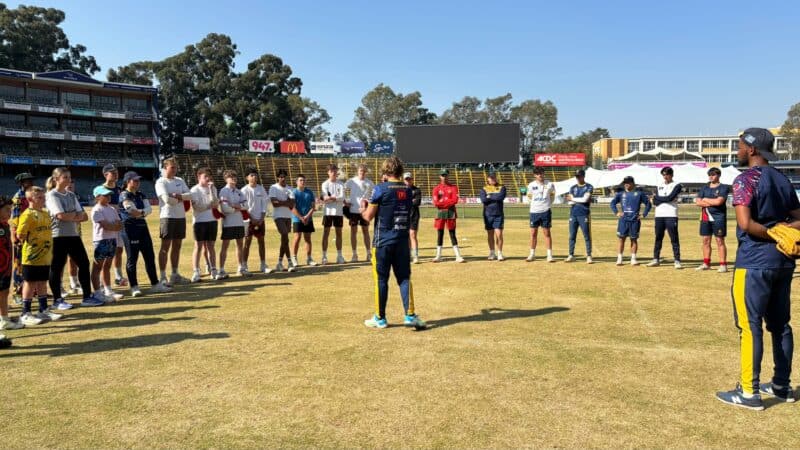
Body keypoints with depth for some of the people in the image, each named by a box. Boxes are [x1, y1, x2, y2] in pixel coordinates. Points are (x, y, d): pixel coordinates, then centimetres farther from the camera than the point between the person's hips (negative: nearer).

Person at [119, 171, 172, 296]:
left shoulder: (141, 195, 16)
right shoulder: (124, 195, -6)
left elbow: (149, 209, 4)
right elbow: (132, 210, -18)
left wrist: (140, 212, -14)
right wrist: (143, 212, -2)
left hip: (143, 227, 7)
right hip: (130, 228, -7)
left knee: (150, 256, 8)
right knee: (132, 258, -2)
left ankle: (155, 284, 14)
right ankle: (134, 287, 6)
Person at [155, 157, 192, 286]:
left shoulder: (180, 181, 13)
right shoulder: (161, 182, -6)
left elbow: (190, 195, 2)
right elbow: (167, 199, -19)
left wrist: (178, 195, -15)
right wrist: (181, 199, -4)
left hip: (181, 217, 7)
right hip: (168, 217, -6)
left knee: (177, 246, 11)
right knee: (165, 247, -4)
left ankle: (175, 275, 19)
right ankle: (163, 277, -1)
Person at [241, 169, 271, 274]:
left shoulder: (261, 189, 5)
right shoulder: (245, 190, -4)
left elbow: (264, 204, 5)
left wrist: (261, 219, -4)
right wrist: (252, 219, -12)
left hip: (260, 220, 4)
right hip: (249, 220, -3)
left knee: (261, 241, 5)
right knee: (247, 242, -3)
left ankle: (263, 265, 9)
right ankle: (244, 266, 2)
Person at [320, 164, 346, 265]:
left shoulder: (341, 184, 5)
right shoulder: (325, 184, 0)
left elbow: (342, 197, -7)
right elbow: (325, 198, -10)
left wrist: (331, 198, -16)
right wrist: (337, 198, -12)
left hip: (338, 212, 2)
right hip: (328, 212, -2)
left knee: (339, 233, 7)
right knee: (326, 233, 0)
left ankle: (339, 256, 14)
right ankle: (324, 256, 4)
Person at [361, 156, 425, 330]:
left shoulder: (380, 189, -9)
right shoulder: (408, 190, 6)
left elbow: (368, 216, -8)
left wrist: (363, 207, 14)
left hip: (383, 241, -4)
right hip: (402, 240, 4)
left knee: (381, 279, 4)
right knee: (404, 278, 9)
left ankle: (380, 318, 12)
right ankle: (410, 315, 4)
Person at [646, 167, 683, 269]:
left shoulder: (676, 185, 2)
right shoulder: (659, 186, 16)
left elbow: (670, 197, -14)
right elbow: (655, 202, 5)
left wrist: (657, 197, -1)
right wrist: (665, 199, -10)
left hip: (671, 215, -5)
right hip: (659, 215, 5)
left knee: (674, 239, -5)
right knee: (658, 238, 9)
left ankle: (677, 261, -3)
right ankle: (656, 259, 15)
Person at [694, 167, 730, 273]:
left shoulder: (723, 188, -3)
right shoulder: (704, 188, 13)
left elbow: (719, 201, -17)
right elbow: (698, 202, 2)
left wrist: (705, 199, -4)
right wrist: (712, 203, -10)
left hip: (718, 217, -6)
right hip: (705, 217, 6)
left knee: (720, 241, -5)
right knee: (706, 240, 8)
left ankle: (723, 264, -3)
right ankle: (706, 264, 16)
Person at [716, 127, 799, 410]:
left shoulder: (746, 179, -12)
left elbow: (745, 224, -22)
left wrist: (771, 233, -9)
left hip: (754, 263, -8)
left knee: (750, 325, -3)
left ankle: (749, 392, 2)